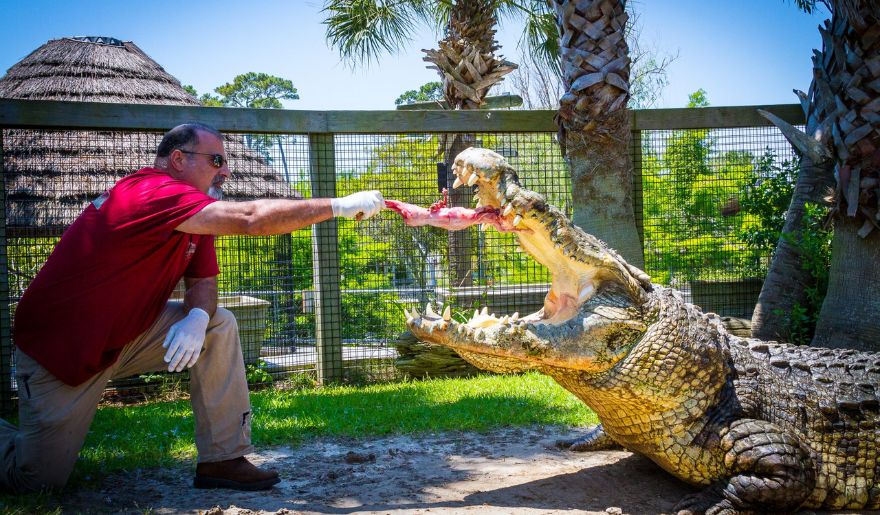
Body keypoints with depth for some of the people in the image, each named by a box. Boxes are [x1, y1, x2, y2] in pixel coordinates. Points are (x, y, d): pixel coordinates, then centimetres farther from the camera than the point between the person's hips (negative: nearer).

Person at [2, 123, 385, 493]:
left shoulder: (195, 216, 2)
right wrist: (339, 206, -33)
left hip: (123, 334, 9)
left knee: (219, 327, -7)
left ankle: (223, 458, -5)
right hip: (59, 352, -8)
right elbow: (250, 219, -38)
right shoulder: (153, 192, -27)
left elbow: (202, 280, 3)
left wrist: (197, 318, -21)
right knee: (41, 479, -4)